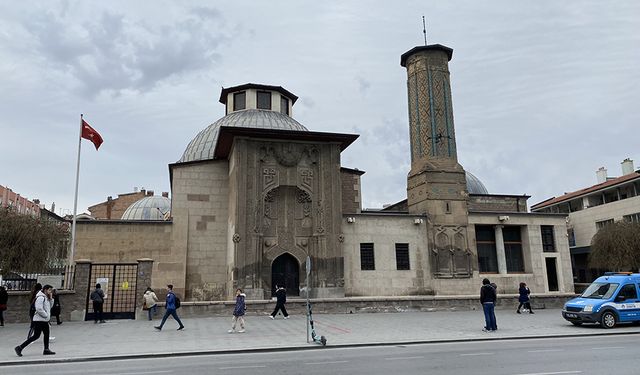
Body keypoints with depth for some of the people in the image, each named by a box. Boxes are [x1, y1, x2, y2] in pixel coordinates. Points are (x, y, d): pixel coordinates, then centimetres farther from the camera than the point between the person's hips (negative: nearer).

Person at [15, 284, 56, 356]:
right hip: (39, 320, -10)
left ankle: (46, 350, 16)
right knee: (36, 336, -8)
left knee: (46, 334, 11)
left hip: (44, 320, 10)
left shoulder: (46, 298, 14)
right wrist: (46, 315, -15)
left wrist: (51, 299, 7)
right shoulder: (41, 297, -16)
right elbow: (39, 309, -24)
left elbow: (50, 306, 20)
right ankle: (19, 348, -1)